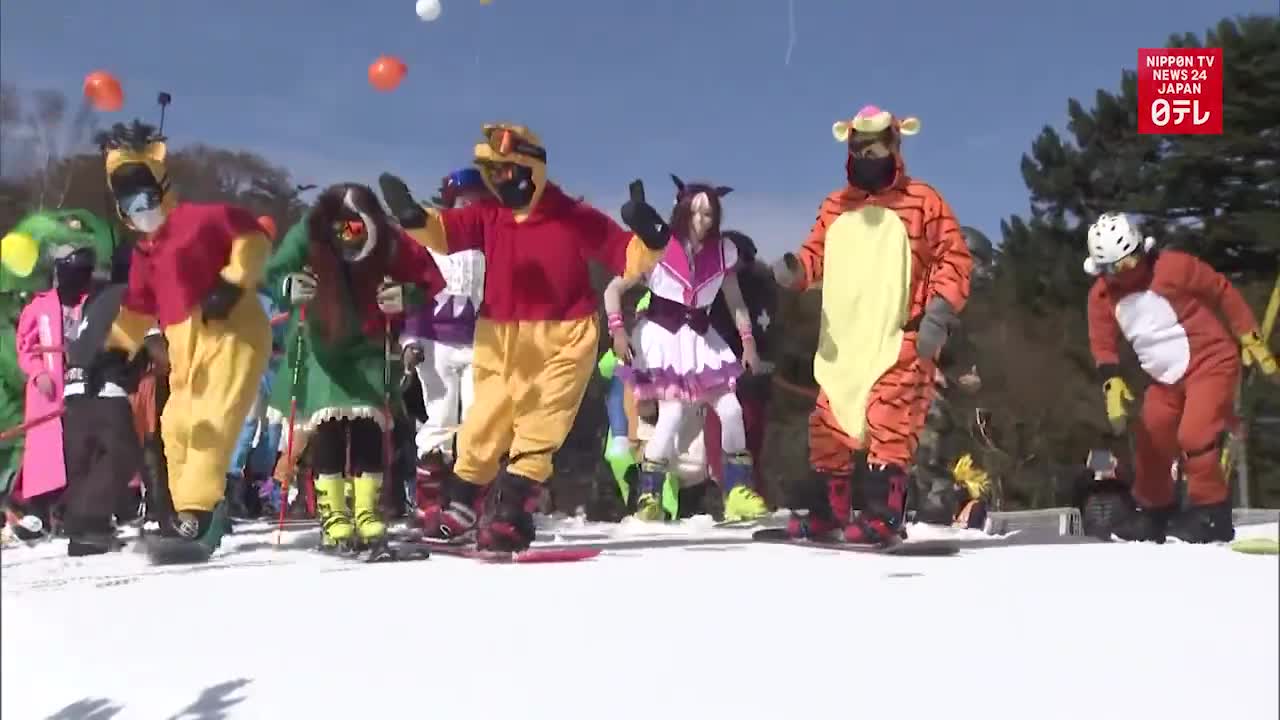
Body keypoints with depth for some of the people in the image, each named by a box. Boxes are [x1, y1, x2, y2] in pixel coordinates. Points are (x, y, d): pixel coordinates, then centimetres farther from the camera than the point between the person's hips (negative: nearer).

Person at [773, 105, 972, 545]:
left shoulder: (922, 200, -1)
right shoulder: (835, 207, 14)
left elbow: (955, 258, -3)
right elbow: (816, 253, 18)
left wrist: (940, 312, -13)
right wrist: (794, 270, -5)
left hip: (901, 341, -5)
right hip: (841, 342, 6)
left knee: (888, 426, -9)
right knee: (828, 425, 9)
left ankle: (882, 516, -4)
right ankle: (825, 509, 21)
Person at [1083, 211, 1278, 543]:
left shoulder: (1173, 266, -18)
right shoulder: (1101, 295, -3)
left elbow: (1224, 294, -10)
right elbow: (1104, 345, 3)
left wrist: (1253, 343, -8)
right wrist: (1113, 385, -12)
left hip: (1210, 362, -6)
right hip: (1167, 378, 6)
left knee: (1194, 436, -21)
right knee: (1149, 442, 10)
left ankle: (1212, 512, -6)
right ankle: (1155, 511, 30)